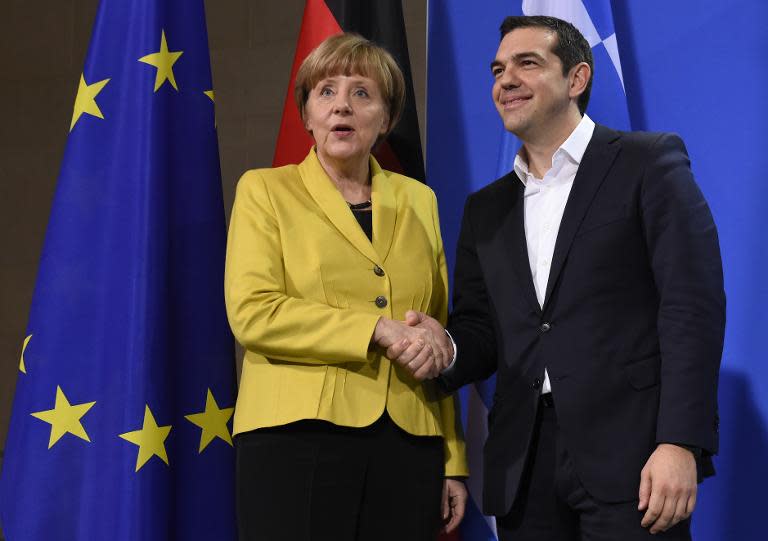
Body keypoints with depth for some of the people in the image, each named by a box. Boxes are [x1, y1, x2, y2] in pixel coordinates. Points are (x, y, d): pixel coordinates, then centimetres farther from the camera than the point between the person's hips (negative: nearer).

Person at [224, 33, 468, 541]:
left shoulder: (418, 200, 16)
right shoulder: (267, 190, 6)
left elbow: (438, 340, 14)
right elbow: (252, 313, -8)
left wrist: (454, 460, 9)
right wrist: (377, 330, -13)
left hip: (408, 442, 3)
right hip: (298, 438, -3)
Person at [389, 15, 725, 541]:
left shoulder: (648, 162, 1)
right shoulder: (487, 209, 18)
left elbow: (692, 307, -7)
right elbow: (483, 332, 17)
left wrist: (680, 443, -17)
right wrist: (448, 347, -7)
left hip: (628, 457, -5)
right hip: (525, 469, 5)